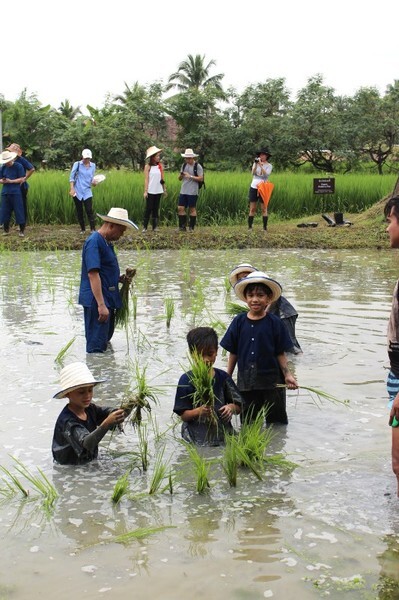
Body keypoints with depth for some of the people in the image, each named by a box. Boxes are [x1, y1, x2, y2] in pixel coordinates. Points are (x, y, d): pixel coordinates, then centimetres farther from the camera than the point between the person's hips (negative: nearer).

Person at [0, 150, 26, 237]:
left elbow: (21, 179, -6)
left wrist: (11, 181, -16)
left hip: (15, 193, -4)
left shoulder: (18, 166, -4)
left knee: (19, 212, -2)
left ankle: (22, 231, 6)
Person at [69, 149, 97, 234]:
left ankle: (93, 229, -12)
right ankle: (82, 229, 17)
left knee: (89, 210, -10)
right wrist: (72, 189, -16)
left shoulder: (93, 165, 7)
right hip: (77, 192, -1)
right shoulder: (77, 164, -2)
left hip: (87, 192, 1)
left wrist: (93, 182, -9)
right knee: (79, 211, 6)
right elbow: (71, 177, -5)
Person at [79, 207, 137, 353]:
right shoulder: (94, 242, -17)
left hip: (108, 299, 10)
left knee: (105, 340, 22)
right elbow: (93, 274, -25)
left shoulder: (106, 242, 14)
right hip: (97, 302, -10)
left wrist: (119, 279, 8)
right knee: (96, 346, -6)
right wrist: (101, 305, -29)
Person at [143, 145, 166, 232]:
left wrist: (164, 189, 8)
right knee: (148, 208, -4)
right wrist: (145, 191, -10)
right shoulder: (148, 166, -3)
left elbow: (162, 179, 11)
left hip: (158, 191, 4)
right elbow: (146, 179, -5)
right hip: (150, 191, -4)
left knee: (156, 209, 7)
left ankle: (154, 226, 11)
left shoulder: (160, 166, 7)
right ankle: (145, 227, 0)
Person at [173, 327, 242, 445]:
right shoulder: (186, 380, -3)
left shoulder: (223, 377, 6)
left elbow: (239, 407, 12)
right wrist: (199, 411, -23)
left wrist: (231, 407, -10)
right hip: (196, 440, -3)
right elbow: (183, 415, -4)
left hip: (224, 435, 3)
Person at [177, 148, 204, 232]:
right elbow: (180, 178, 15)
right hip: (183, 191, 6)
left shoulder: (197, 166, -6)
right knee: (180, 208, 1)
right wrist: (181, 175, -8)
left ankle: (191, 227, 10)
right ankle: (182, 226, 8)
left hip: (193, 192, -5)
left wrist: (190, 176, -18)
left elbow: (201, 179, -11)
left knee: (192, 209, 2)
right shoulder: (184, 165, 12)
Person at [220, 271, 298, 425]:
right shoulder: (239, 321, -2)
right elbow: (233, 353, 4)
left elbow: (280, 353, -3)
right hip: (245, 380, 2)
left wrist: (287, 375, -12)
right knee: (248, 422, 12)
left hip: (271, 380, -2)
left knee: (276, 421, 9)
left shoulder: (274, 323, -6)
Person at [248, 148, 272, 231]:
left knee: (264, 209, -2)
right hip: (253, 187, 2)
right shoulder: (255, 163, 8)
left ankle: (265, 228, 0)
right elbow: (253, 173, -7)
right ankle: (249, 227, 3)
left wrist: (260, 165, -22)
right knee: (252, 209, 2)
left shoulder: (269, 166, 2)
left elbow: (266, 174, -16)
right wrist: (256, 164, -20)